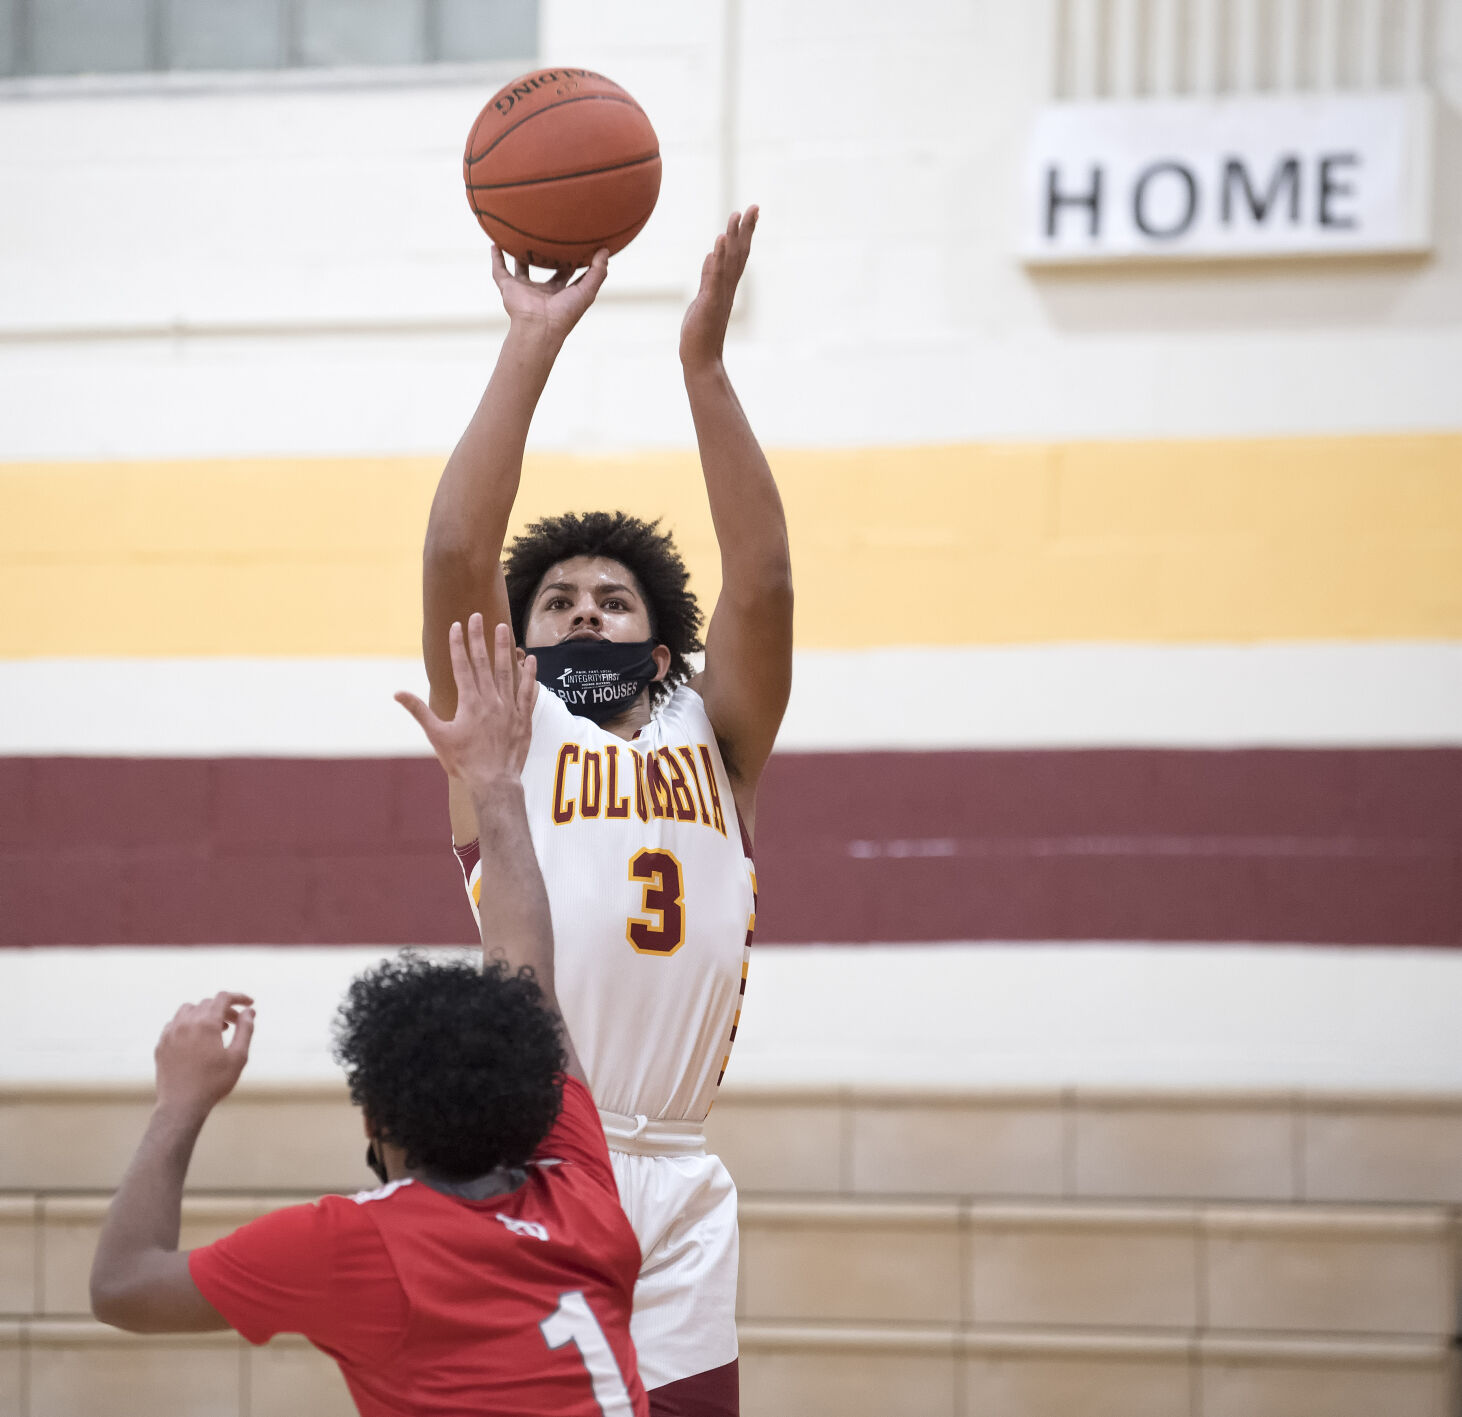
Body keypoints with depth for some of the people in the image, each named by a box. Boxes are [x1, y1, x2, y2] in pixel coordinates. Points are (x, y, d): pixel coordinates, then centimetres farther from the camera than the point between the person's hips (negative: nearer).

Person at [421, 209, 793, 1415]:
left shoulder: (714, 748, 17)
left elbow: (761, 582, 3)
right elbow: (456, 555, -1)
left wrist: (705, 358, -3)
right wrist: (533, 342, -3)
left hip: (675, 1193, 2)